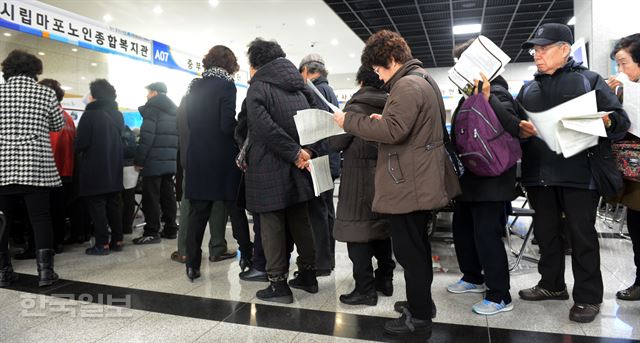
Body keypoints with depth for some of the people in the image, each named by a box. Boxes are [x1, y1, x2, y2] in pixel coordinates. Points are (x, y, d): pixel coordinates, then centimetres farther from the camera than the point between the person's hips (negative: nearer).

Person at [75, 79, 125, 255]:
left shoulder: (90, 115, -12)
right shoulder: (118, 115, 8)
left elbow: (80, 144, -13)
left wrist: (78, 146, 6)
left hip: (95, 169, -6)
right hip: (114, 168, 6)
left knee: (97, 205, 0)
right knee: (114, 204, 11)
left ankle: (102, 244, 2)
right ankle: (117, 240, 15)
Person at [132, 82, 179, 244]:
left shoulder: (152, 108, -6)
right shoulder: (174, 110, 18)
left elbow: (147, 136, -14)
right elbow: (178, 135, 17)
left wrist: (138, 160, -12)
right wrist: (174, 156, 16)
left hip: (154, 161, -7)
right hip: (170, 161, 8)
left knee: (151, 197, -3)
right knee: (168, 196, 12)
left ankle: (151, 232, -1)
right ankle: (170, 229, 16)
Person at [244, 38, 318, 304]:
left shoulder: (258, 88, -7)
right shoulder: (298, 85, 13)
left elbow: (265, 127, -22)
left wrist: (294, 152, -17)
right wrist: (301, 151, 5)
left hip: (270, 170, -6)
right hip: (298, 171, 7)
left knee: (272, 227, 3)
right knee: (301, 222, 15)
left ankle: (278, 284, 9)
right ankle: (307, 275, 25)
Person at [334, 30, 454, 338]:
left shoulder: (407, 85, -15)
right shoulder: (423, 80, 19)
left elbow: (393, 131, -25)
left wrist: (349, 121, -16)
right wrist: (383, 120, 12)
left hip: (408, 184, -11)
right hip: (420, 182, 11)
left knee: (409, 251, -2)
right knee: (417, 247, 20)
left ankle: (418, 319, 9)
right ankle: (422, 303, 34)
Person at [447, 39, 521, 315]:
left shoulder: (496, 92, -13)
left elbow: (513, 128, -27)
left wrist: (488, 100, -35)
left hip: (490, 179, -10)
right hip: (469, 178, 10)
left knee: (486, 235, -5)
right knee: (462, 228, 17)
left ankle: (499, 296, 9)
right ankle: (473, 277, 35)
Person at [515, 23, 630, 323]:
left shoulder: (589, 80, 4)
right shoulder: (528, 89, 15)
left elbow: (621, 120, 1)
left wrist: (605, 121, -21)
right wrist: (520, 130, -10)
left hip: (578, 171, -4)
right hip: (539, 173, 4)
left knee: (582, 235, 3)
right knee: (546, 232, 13)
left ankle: (588, 296, 17)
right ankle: (552, 284, 30)